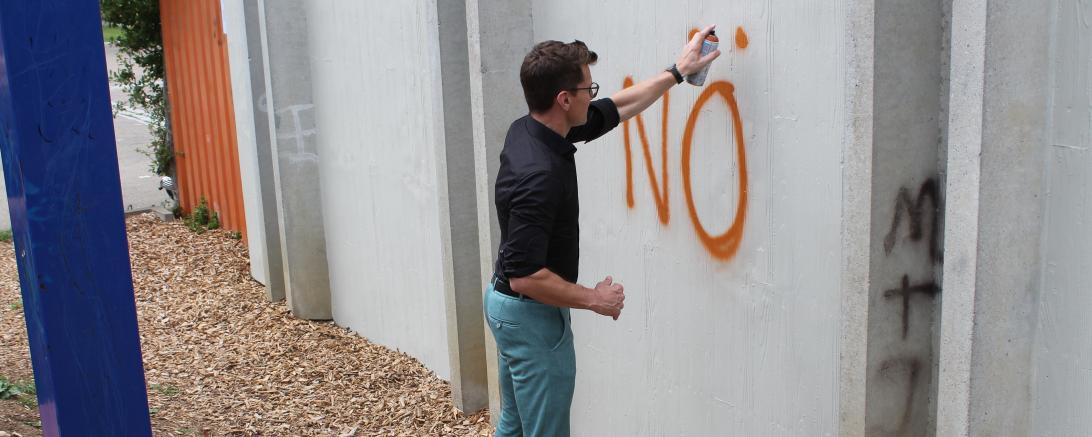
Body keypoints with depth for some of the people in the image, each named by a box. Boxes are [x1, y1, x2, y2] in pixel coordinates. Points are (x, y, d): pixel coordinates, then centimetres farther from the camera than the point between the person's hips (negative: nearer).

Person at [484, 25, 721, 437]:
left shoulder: (528, 131, -2)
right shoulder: (539, 174, -30)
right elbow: (525, 276, -31)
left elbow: (615, 108, 11)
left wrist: (676, 71, 14)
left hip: (509, 306, 9)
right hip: (532, 316, -9)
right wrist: (595, 299, -18)